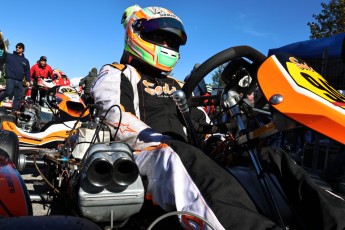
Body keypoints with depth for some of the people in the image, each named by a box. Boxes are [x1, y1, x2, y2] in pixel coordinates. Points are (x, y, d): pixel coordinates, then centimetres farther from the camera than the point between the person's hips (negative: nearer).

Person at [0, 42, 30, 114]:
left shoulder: (25, 61, 17)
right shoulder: (9, 56, 11)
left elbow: (27, 71, 15)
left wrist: (28, 80, 2)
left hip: (19, 81, 3)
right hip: (10, 79, -3)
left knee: (18, 96, -1)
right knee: (9, 91, -24)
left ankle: (14, 110, 4)